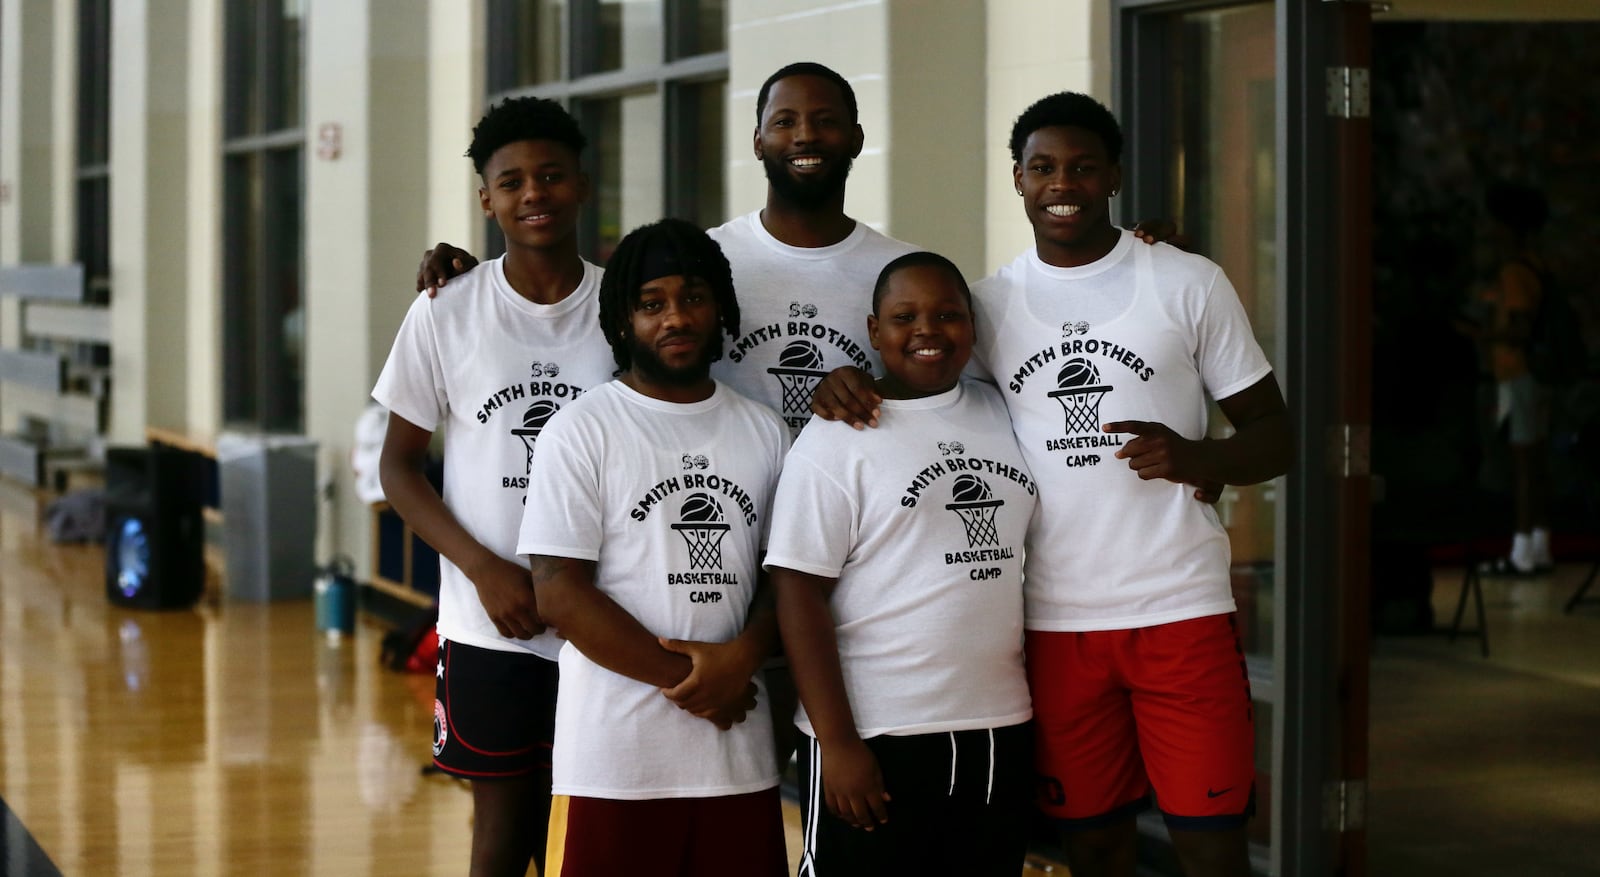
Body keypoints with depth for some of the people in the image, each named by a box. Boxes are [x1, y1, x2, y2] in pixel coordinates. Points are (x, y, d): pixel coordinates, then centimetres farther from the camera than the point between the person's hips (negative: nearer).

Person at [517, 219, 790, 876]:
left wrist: (743, 655, -9)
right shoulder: (582, 431, -2)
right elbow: (559, 594, -8)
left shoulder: (765, 434, 12)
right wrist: (684, 679, -11)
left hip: (739, 761, 4)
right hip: (615, 762, -4)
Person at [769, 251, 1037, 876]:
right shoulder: (837, 439, -5)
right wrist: (837, 743, -15)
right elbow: (799, 593, -9)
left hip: (1000, 731, 5)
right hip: (875, 740, -5)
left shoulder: (1004, 416, 11)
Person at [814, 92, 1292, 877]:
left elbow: (1273, 434, 4)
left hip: (1181, 610, -2)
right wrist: (845, 388, -6)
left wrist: (1193, 458, -17)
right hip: (1055, 624, 2)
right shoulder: (990, 304, 9)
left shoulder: (1189, 286, 3)